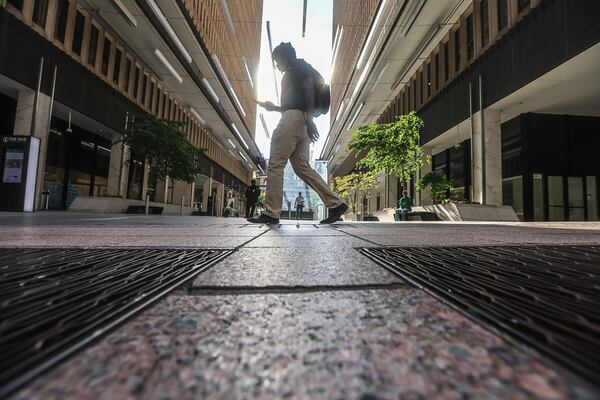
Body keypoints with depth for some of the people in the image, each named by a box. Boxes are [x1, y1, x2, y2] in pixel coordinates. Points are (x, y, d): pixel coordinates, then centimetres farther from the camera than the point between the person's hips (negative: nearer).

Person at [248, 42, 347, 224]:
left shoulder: (298, 66, 8)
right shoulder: (293, 75, 34)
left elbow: (309, 87, -11)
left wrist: (309, 119, -23)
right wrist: (273, 107, 29)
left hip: (294, 118, -9)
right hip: (299, 121, 9)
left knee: (275, 164, -11)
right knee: (302, 166, 1)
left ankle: (271, 213, -9)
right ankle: (336, 204, -2)